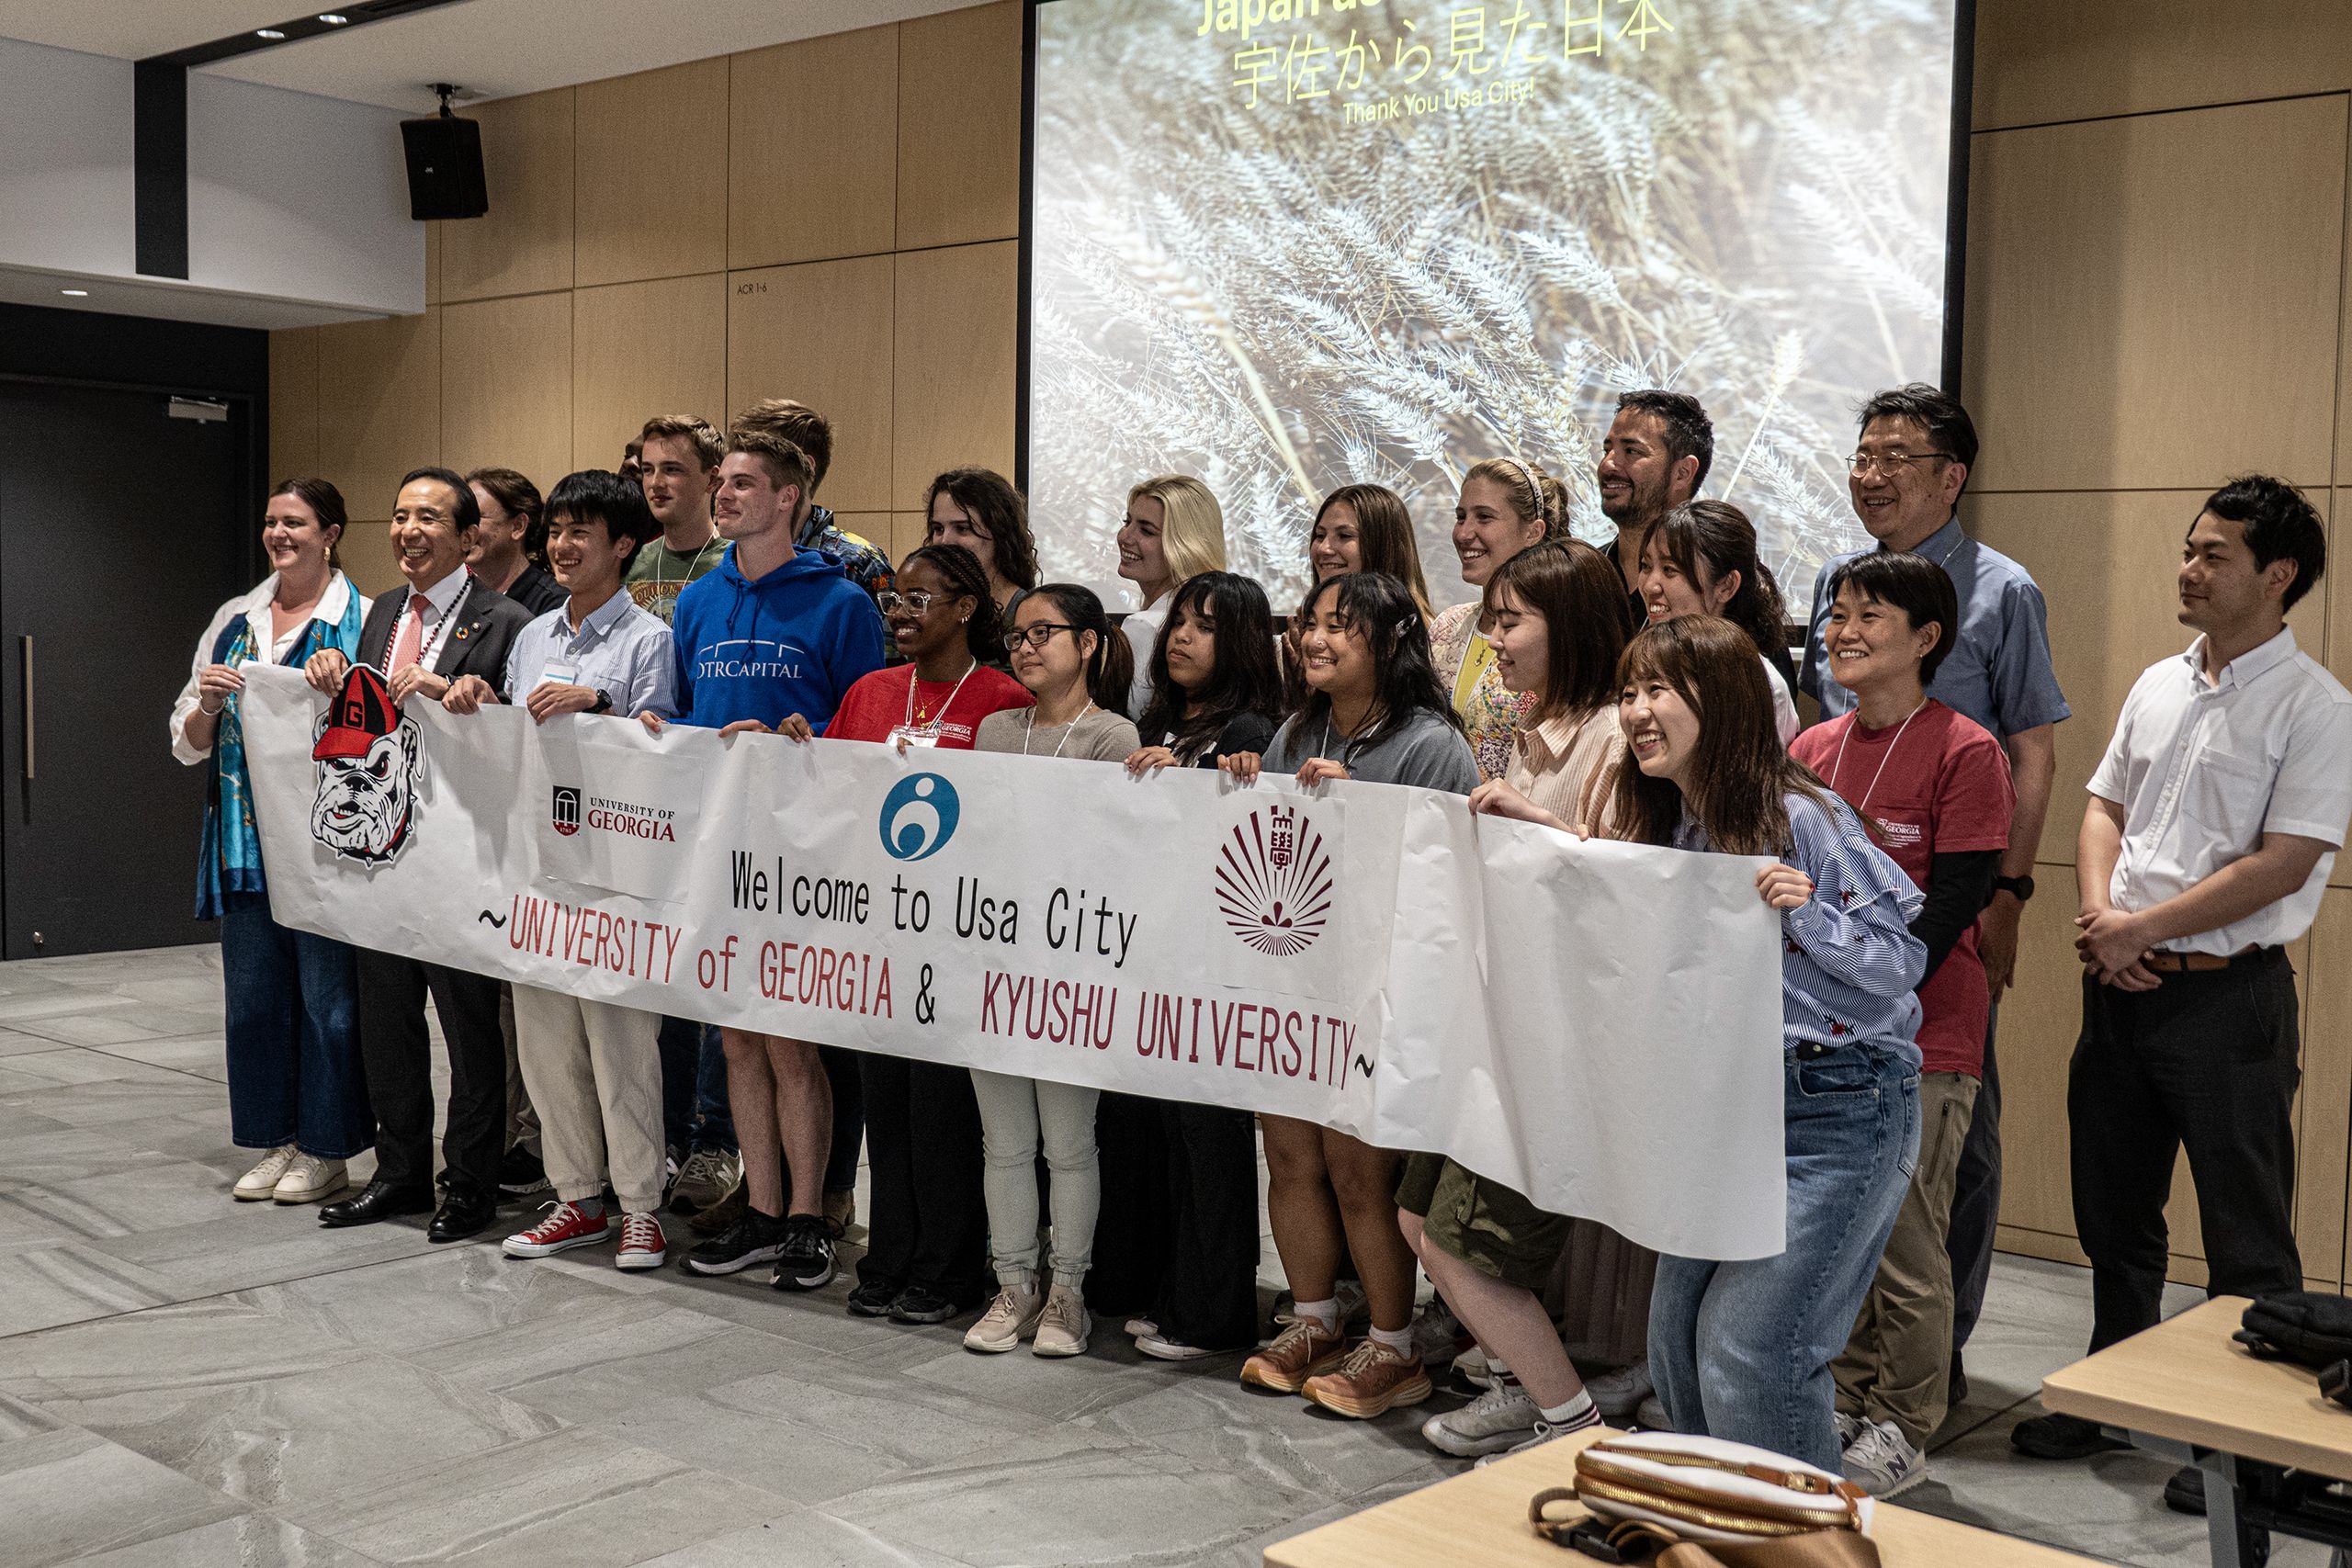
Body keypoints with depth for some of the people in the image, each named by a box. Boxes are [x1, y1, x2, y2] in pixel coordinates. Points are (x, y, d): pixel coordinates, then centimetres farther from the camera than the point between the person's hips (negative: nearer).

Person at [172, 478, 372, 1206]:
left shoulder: (361, 620, -2)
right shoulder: (234, 620, 13)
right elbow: (189, 743, 14)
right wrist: (209, 703, -6)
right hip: (245, 839, 5)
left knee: (328, 994, 0)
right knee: (254, 991, 10)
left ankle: (327, 1149, 12)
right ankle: (277, 1141, 22)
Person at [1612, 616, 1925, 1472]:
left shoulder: (1804, 819, -15)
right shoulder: (1674, 828, 9)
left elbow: (1901, 960, -14)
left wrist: (1810, 914, -29)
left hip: (1839, 1105, -8)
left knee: (1746, 1345, -11)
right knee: (1677, 1331, 10)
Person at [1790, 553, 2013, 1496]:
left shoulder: (1964, 753, -9)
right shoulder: (1812, 749, 9)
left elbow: (1952, 903, -13)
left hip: (1918, 1040, -6)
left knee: (1905, 1241, 1)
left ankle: (1904, 1431, 16)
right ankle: (1843, 1405, 27)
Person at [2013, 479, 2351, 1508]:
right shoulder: (2159, 685, 12)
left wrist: (2144, 928, -15)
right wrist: (2100, 917, -3)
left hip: (2228, 993, -7)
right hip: (2122, 986, 7)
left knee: (2246, 1233, 3)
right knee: (2112, 1208, 16)